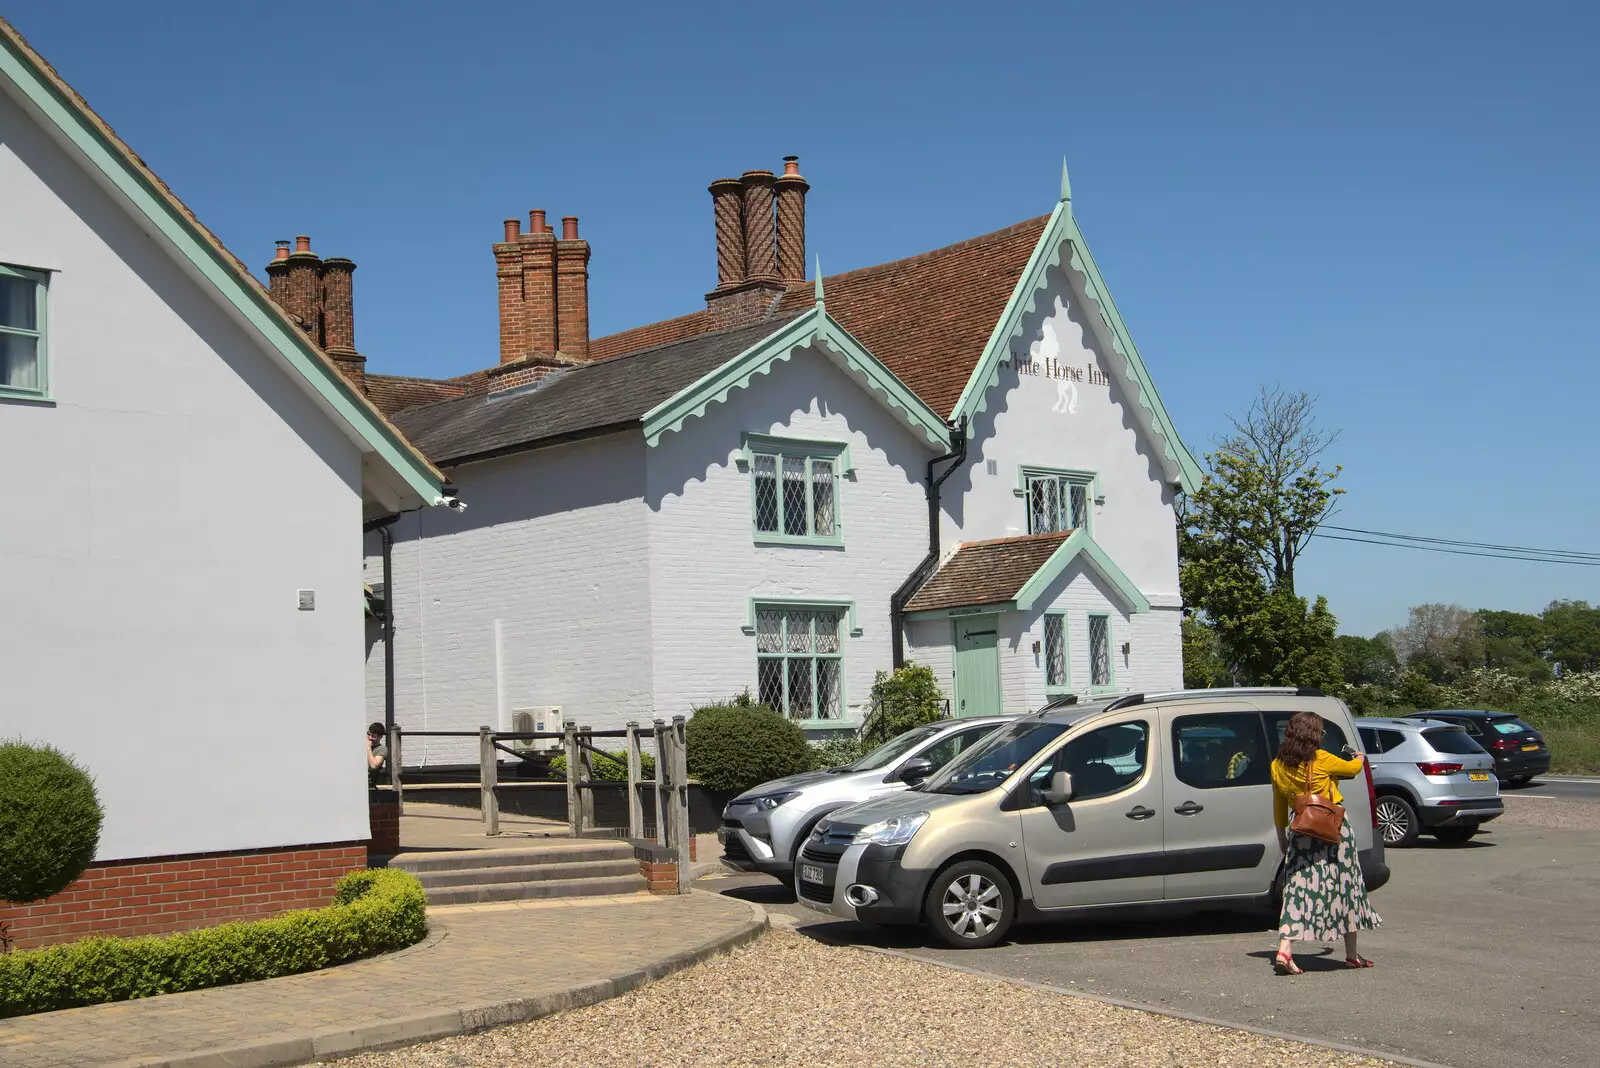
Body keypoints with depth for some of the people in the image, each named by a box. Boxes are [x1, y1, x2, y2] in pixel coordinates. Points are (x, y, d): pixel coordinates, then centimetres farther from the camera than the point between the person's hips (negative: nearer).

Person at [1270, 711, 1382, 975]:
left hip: (1300, 833, 4)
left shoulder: (1278, 766, 2)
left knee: (1298, 889, 1)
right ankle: (1352, 955, 18)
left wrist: (1282, 837, 21)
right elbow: (1352, 768, 9)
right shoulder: (1320, 760, -10)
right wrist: (1359, 757, 32)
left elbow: (1279, 806, 11)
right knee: (1346, 886, 10)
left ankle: (1284, 950, -15)